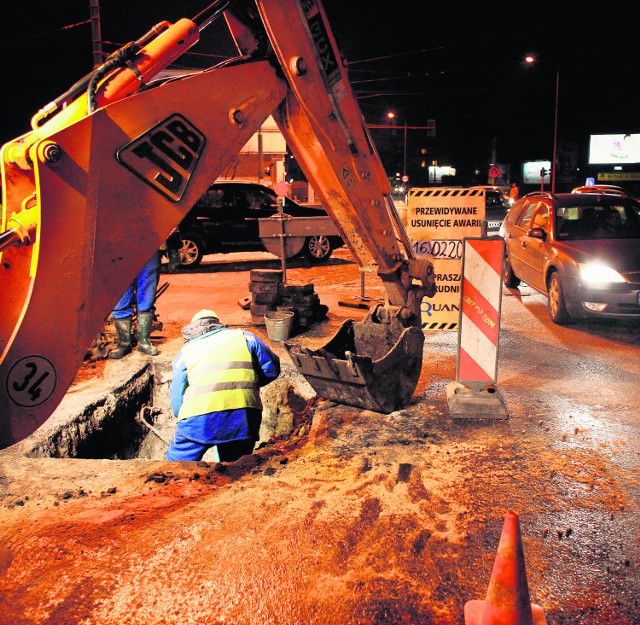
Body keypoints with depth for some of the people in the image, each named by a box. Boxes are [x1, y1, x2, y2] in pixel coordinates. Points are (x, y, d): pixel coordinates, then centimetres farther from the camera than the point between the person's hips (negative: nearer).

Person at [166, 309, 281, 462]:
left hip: (199, 419, -1)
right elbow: (272, 368, 19)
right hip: (243, 419, 1)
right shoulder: (245, 337, 18)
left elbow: (177, 397, 16)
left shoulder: (185, 352, 18)